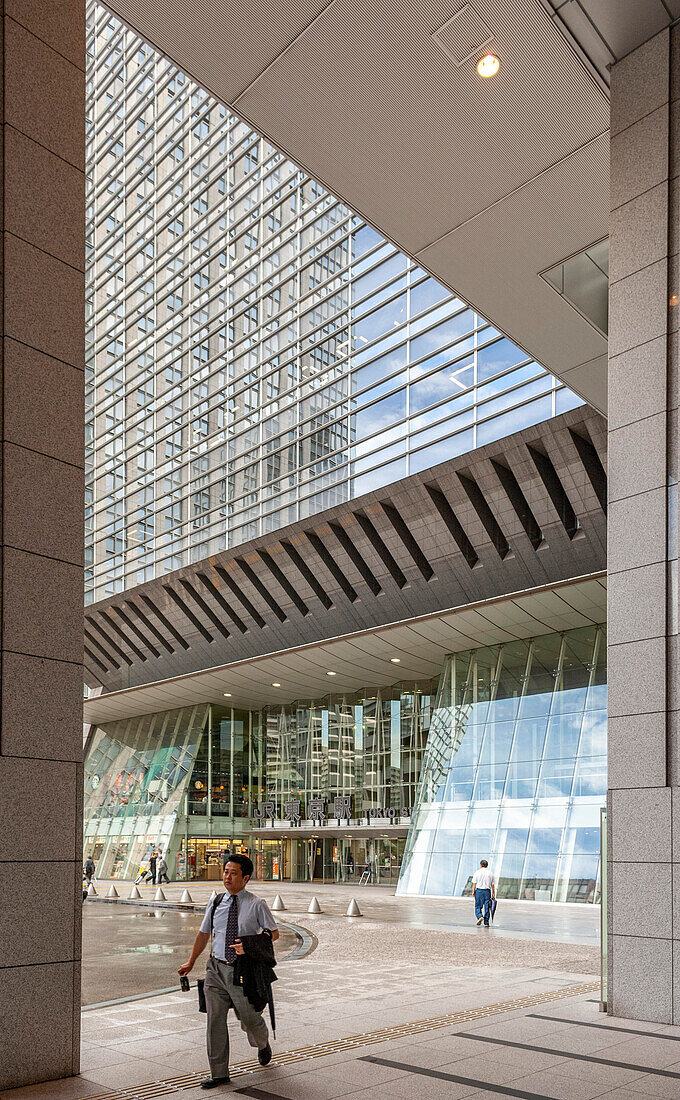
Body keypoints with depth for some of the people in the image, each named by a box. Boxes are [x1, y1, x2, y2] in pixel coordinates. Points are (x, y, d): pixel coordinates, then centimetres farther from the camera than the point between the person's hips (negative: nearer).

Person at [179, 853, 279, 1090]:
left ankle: (262, 1045, 44)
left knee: (250, 1019, 9)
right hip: (217, 969, 3)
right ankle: (219, 1073, 18)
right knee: (215, 1020, 4)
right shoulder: (215, 903, 3)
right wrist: (191, 962, 18)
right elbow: (203, 934, 15)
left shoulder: (257, 905, -7)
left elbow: (273, 933, -2)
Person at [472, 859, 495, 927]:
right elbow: (493, 884, 4)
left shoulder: (478, 872, 0)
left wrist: (473, 891, 2)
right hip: (487, 891, 1)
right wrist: (493, 893, 10)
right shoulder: (490, 873, 5)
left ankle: (480, 916, -17)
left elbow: (474, 883, -3)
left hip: (479, 891, -1)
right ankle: (486, 923, 5)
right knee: (487, 907, 6)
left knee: (478, 906, 7)